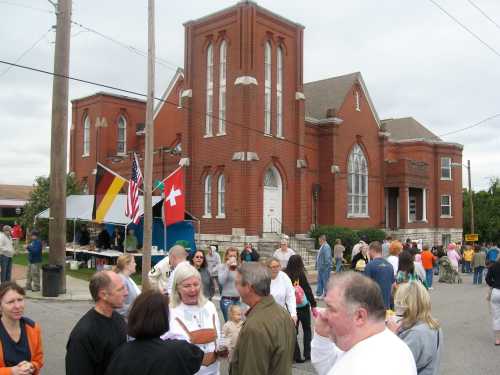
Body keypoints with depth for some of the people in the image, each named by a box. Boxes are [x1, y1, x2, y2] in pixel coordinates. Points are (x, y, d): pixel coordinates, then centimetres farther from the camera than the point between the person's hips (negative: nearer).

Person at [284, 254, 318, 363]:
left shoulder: (285, 275, -8)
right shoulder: (301, 274, -14)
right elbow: (308, 290, -12)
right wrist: (313, 306, -5)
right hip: (303, 306, -2)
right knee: (307, 329, 16)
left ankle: (296, 356, 11)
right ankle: (307, 353, 16)